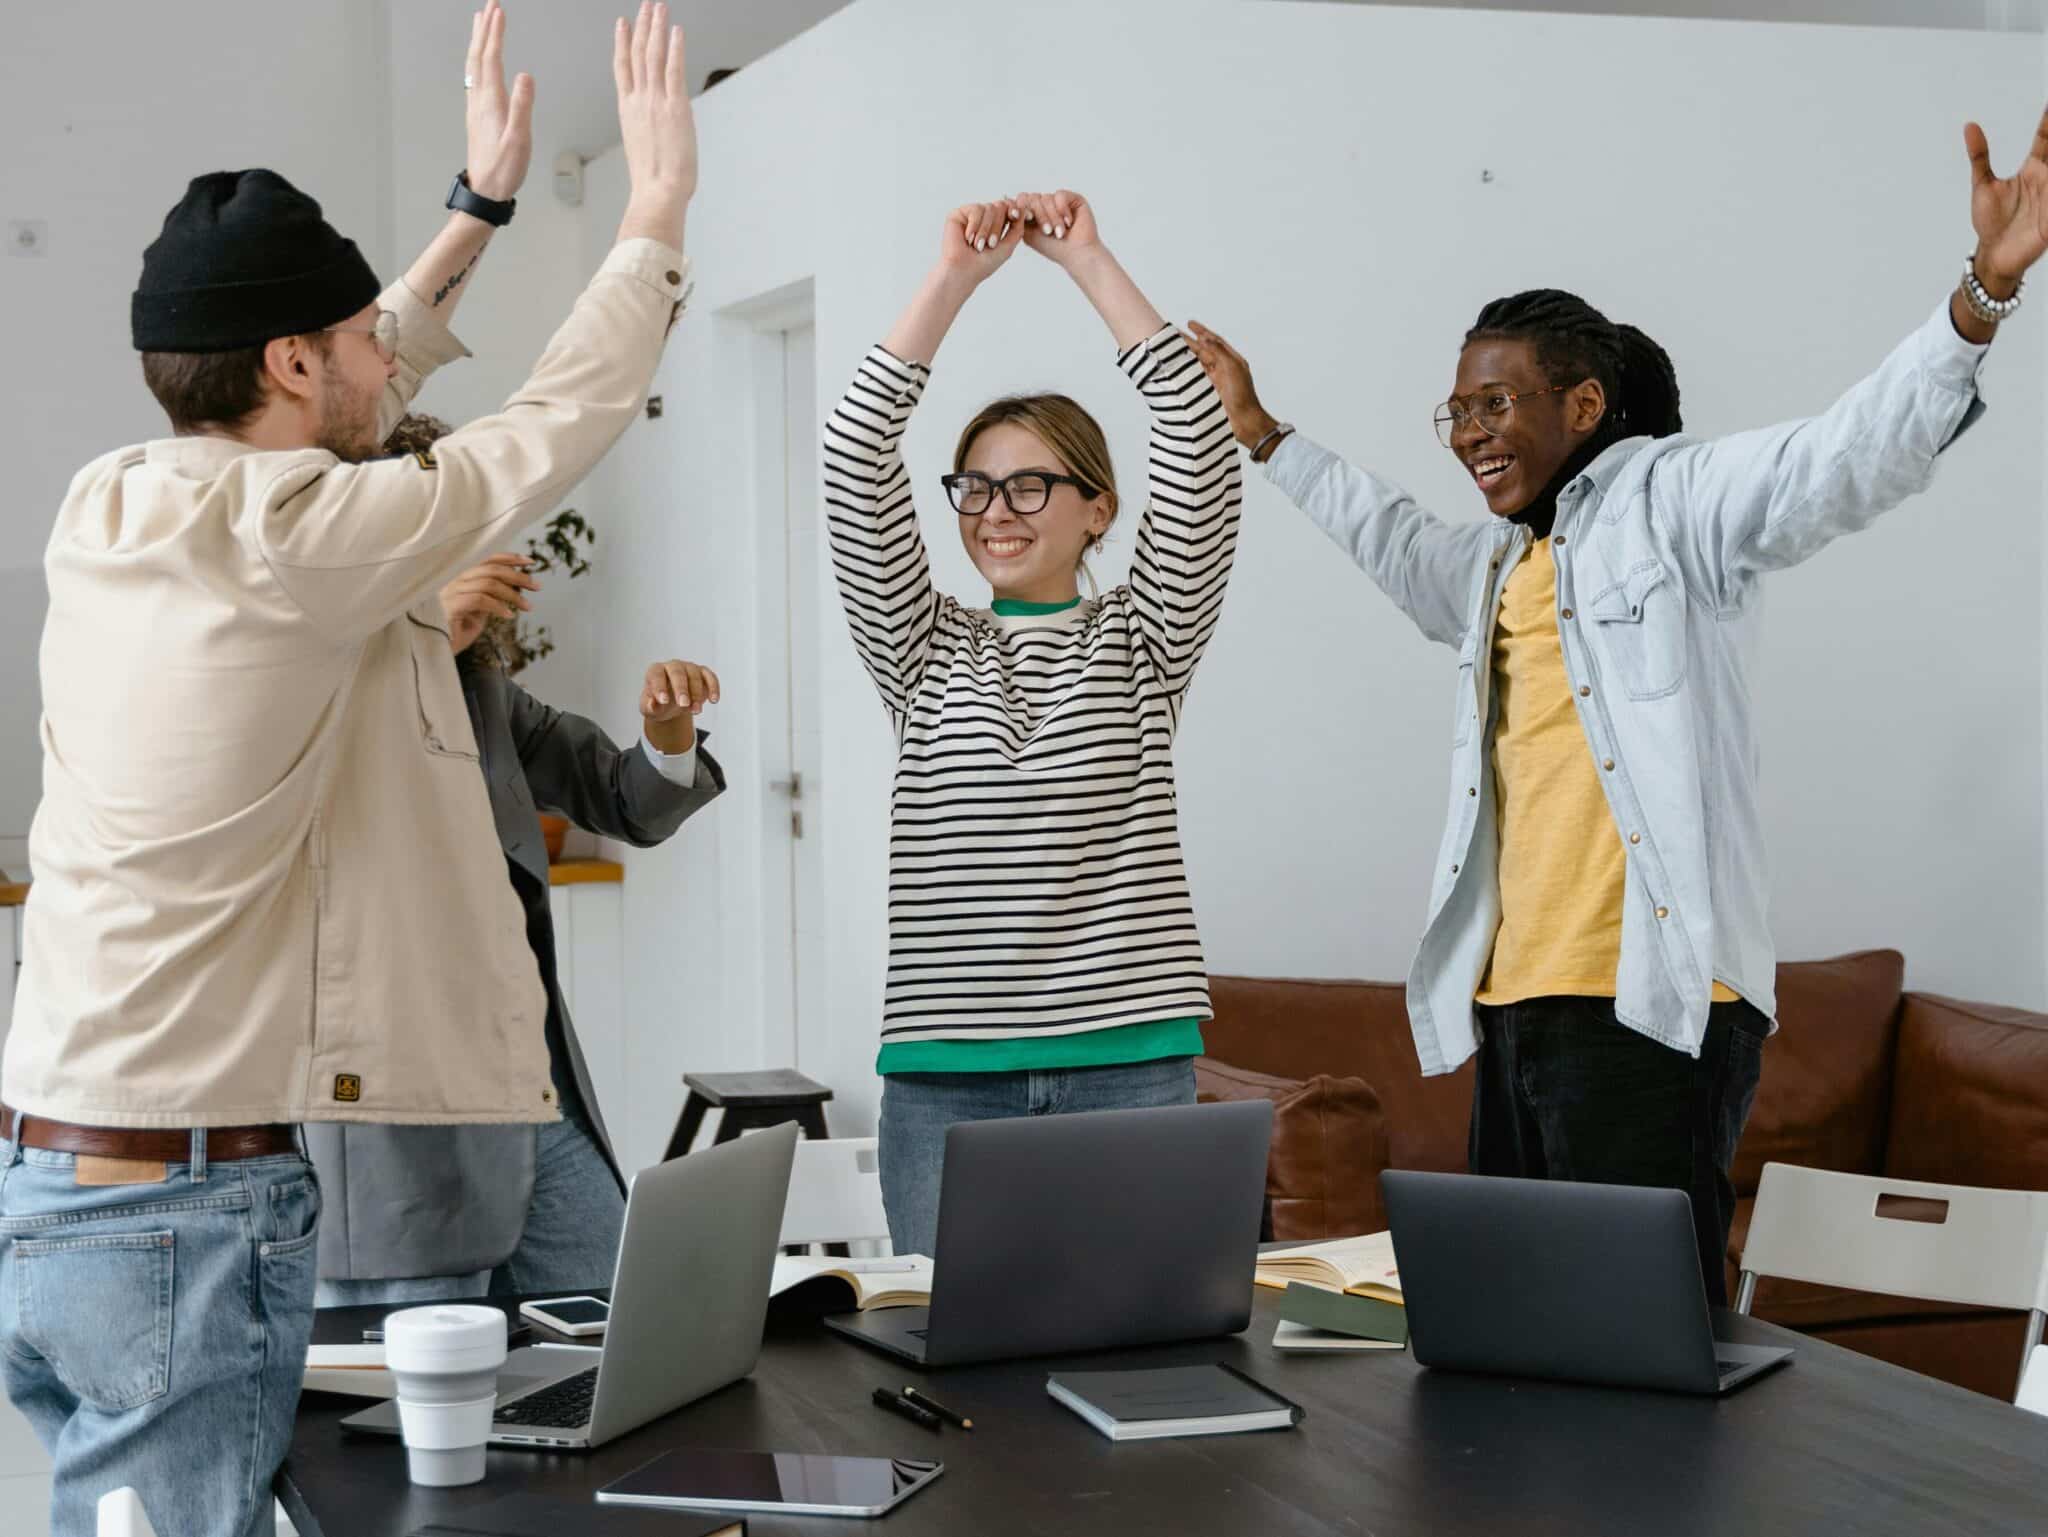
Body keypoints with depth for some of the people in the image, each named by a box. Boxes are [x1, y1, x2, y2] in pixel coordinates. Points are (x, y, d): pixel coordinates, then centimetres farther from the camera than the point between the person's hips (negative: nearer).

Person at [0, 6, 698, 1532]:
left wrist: (480, 204, 33)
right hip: (184, 1207, -8)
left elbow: (340, 421, 24)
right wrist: (659, 210, 12)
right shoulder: (287, 540, -16)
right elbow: (560, 421, -4)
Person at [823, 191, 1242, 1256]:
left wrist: (1087, 259, -4)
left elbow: (1199, 446, -4)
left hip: (1131, 1058, -1)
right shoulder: (922, 652, 11)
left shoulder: (1140, 645, 8)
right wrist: (954, 278, -5)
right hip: (947, 1067, 1)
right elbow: (854, 460, -1)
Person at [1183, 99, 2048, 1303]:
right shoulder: (1500, 566, 23)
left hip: (1653, 1002, -9)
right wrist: (1263, 436, 53)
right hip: (1512, 1005, 9)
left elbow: (1855, 455, -16)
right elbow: (1392, 537, 45)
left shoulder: (1669, 502, -1)